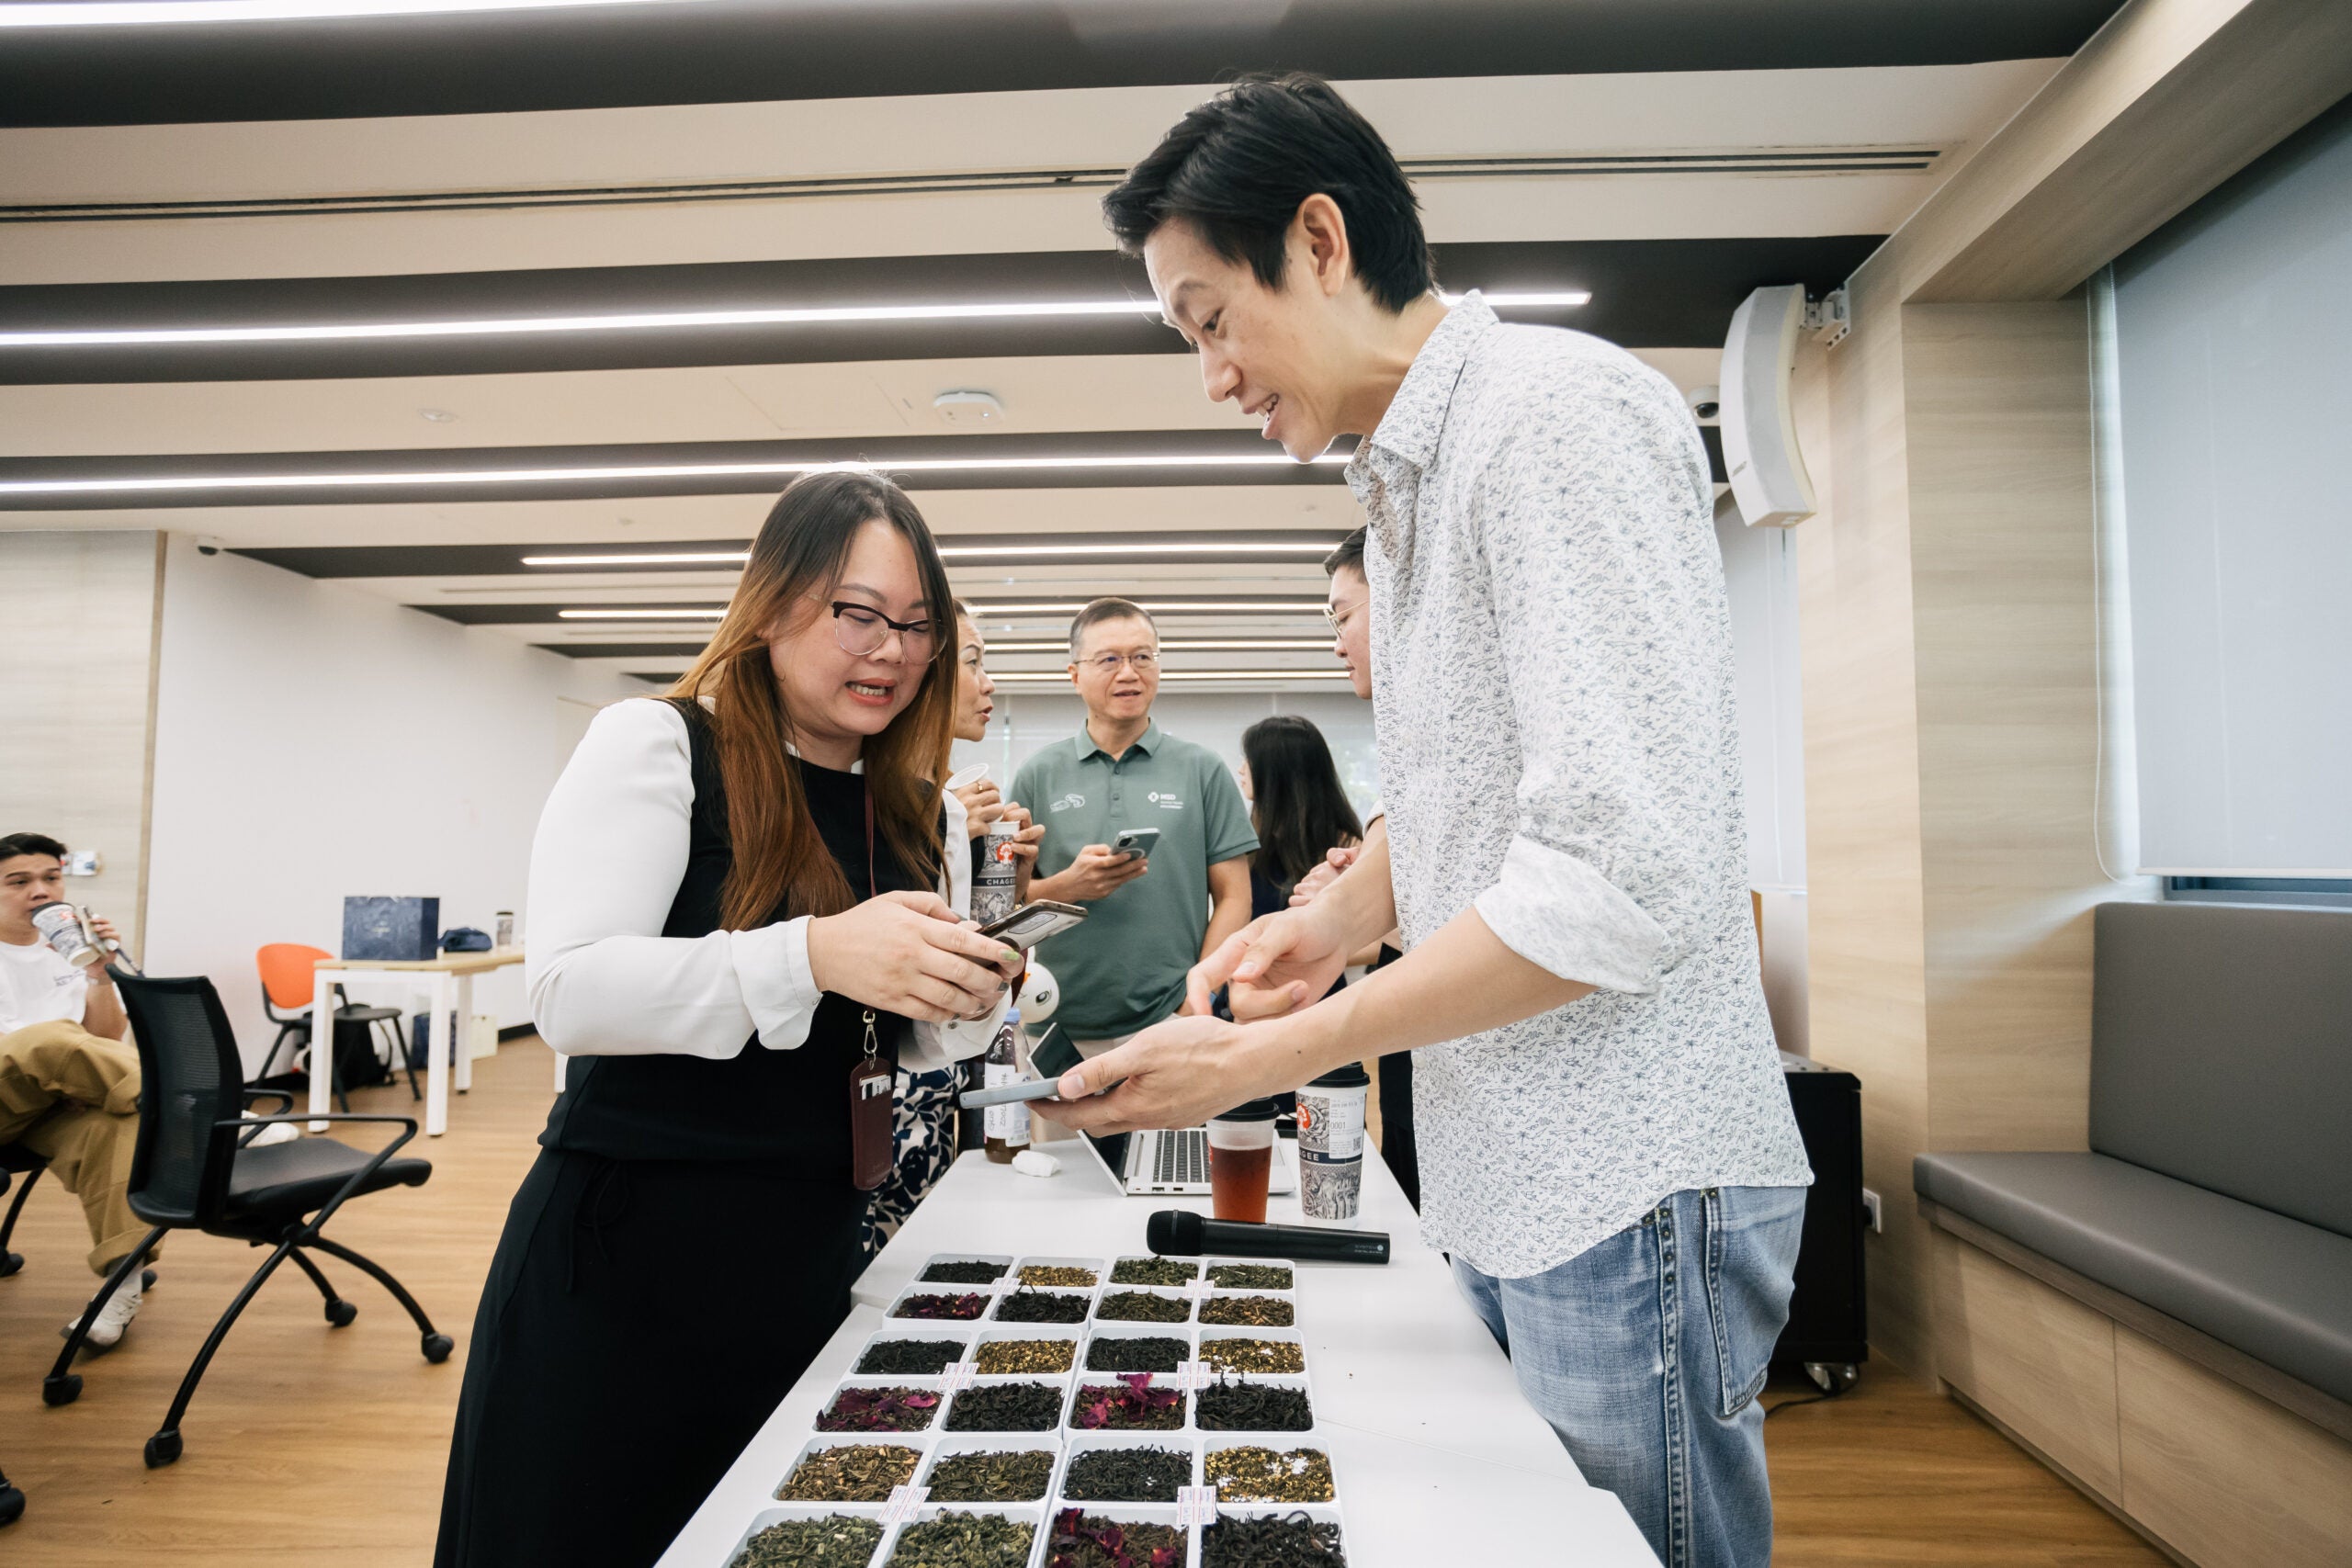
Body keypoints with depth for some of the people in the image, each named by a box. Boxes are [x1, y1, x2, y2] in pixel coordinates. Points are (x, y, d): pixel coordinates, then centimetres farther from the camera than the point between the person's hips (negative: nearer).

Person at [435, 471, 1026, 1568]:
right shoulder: (655, 745, -9)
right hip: (631, 1257, -5)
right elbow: (569, 992, -21)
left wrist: (969, 997, -8)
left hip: (809, 1261, 6)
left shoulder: (908, 809, 7)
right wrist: (813, 954, -32)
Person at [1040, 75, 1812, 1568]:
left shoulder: (1560, 410, -16)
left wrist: (1271, 1055, -18)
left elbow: (1627, 878, -24)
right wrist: (1339, 915, 3)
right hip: (1502, 1181, 9)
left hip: (1627, 1187, -9)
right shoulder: (1408, 480, 14)